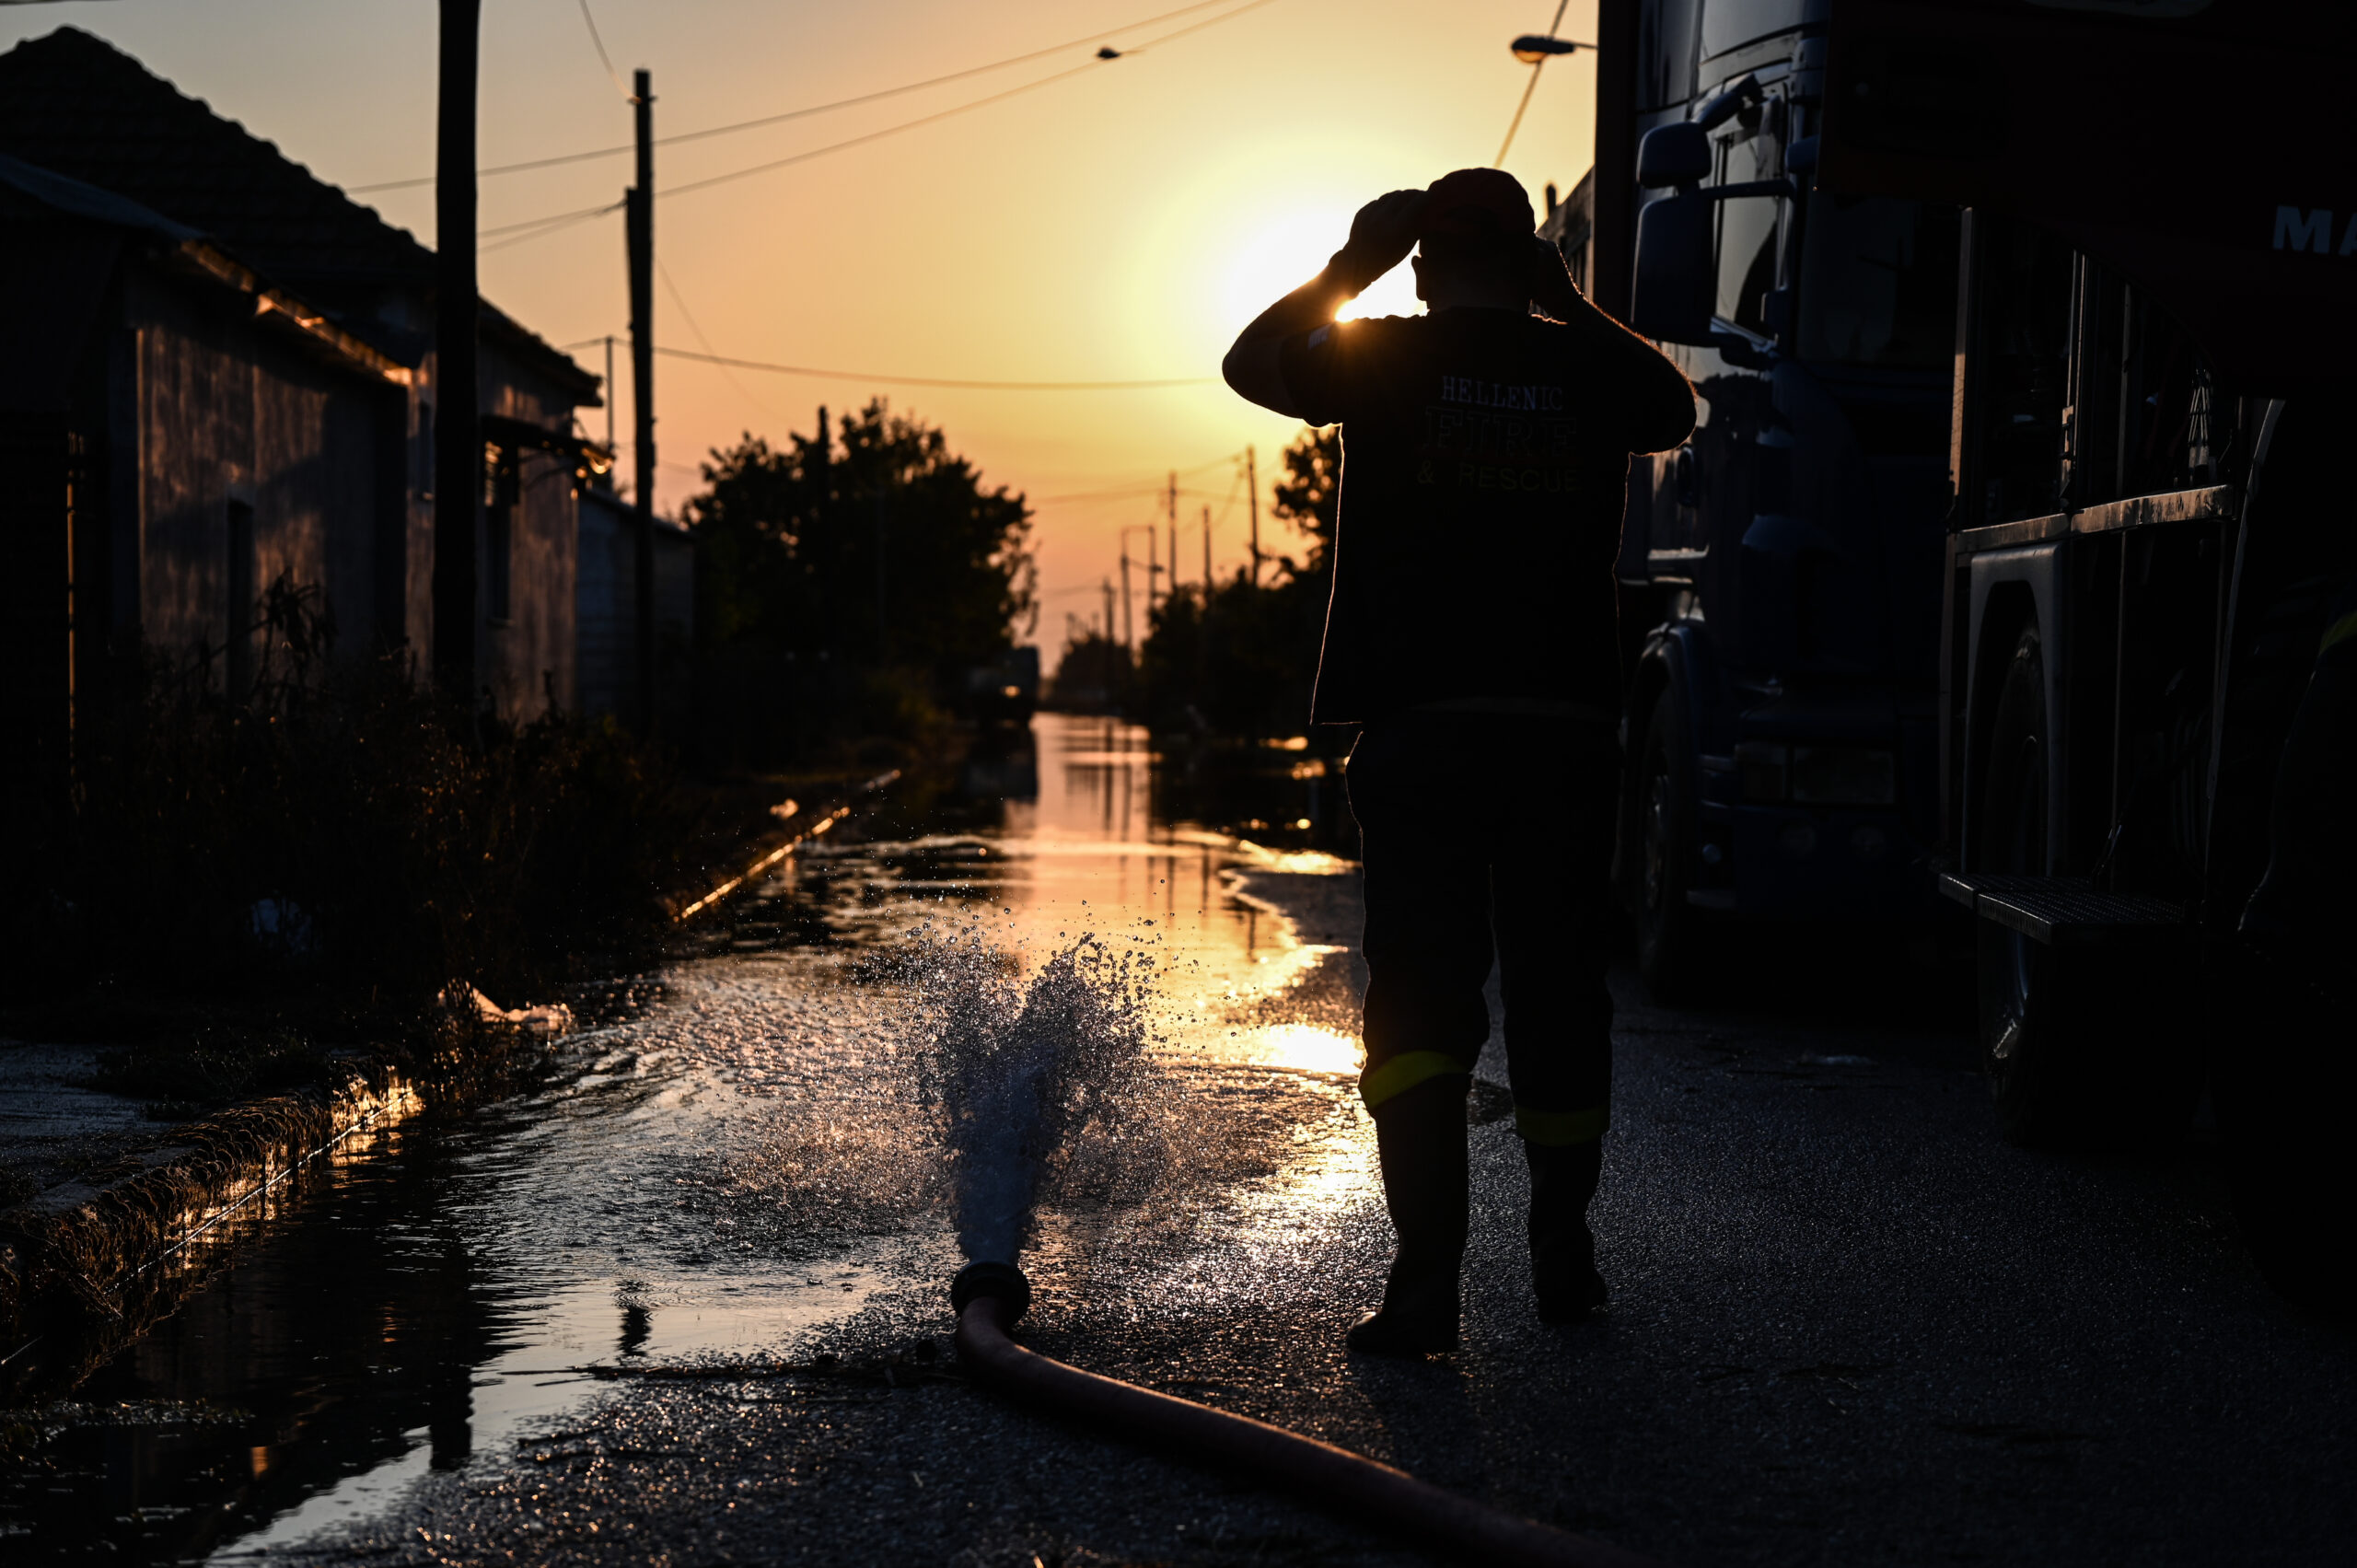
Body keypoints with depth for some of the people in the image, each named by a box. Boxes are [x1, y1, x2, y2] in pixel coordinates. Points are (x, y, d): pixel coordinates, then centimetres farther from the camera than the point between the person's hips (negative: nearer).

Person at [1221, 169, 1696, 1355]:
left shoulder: (1388, 360, -3)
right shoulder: (1589, 372, 4)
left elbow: (1252, 362, 14)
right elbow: (1676, 411, 28)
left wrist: (1351, 263, 22)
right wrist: (1571, 303, 30)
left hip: (1419, 725, -2)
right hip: (1567, 725, 2)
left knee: (1420, 998, -2)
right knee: (1557, 991, 13)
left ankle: (1428, 1277, -14)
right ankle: (1562, 1255, 26)